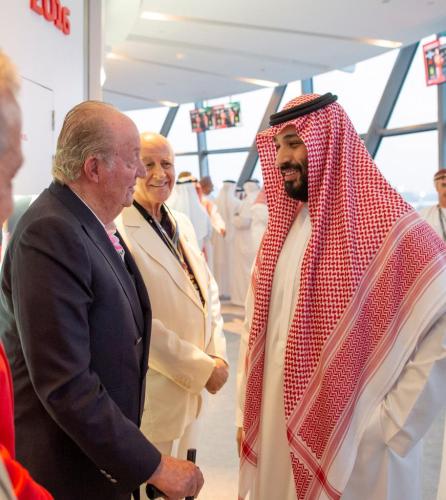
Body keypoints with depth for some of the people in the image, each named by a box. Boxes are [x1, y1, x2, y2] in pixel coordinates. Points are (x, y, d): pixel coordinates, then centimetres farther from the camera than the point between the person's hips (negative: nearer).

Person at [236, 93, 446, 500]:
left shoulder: (391, 227, -15)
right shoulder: (280, 228, 5)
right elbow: (256, 330, 8)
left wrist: (388, 426, -16)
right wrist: (247, 415, 7)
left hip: (353, 449, -5)